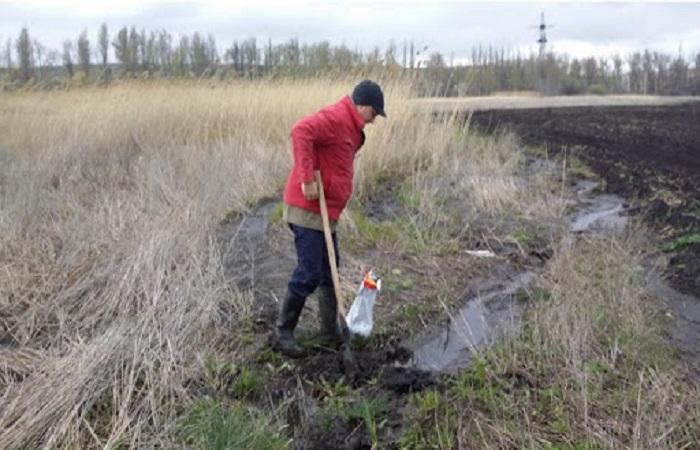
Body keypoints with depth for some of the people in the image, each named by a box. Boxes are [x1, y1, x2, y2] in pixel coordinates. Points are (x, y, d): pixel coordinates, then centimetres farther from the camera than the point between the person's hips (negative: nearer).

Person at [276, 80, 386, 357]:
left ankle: (330, 331, 26)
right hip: (307, 209, -10)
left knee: (330, 272, 15)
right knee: (309, 274, -6)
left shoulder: (349, 127, 18)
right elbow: (300, 132, -30)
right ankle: (284, 331, 10)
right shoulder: (335, 117, -14)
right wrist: (307, 179, -30)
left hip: (324, 210, 10)